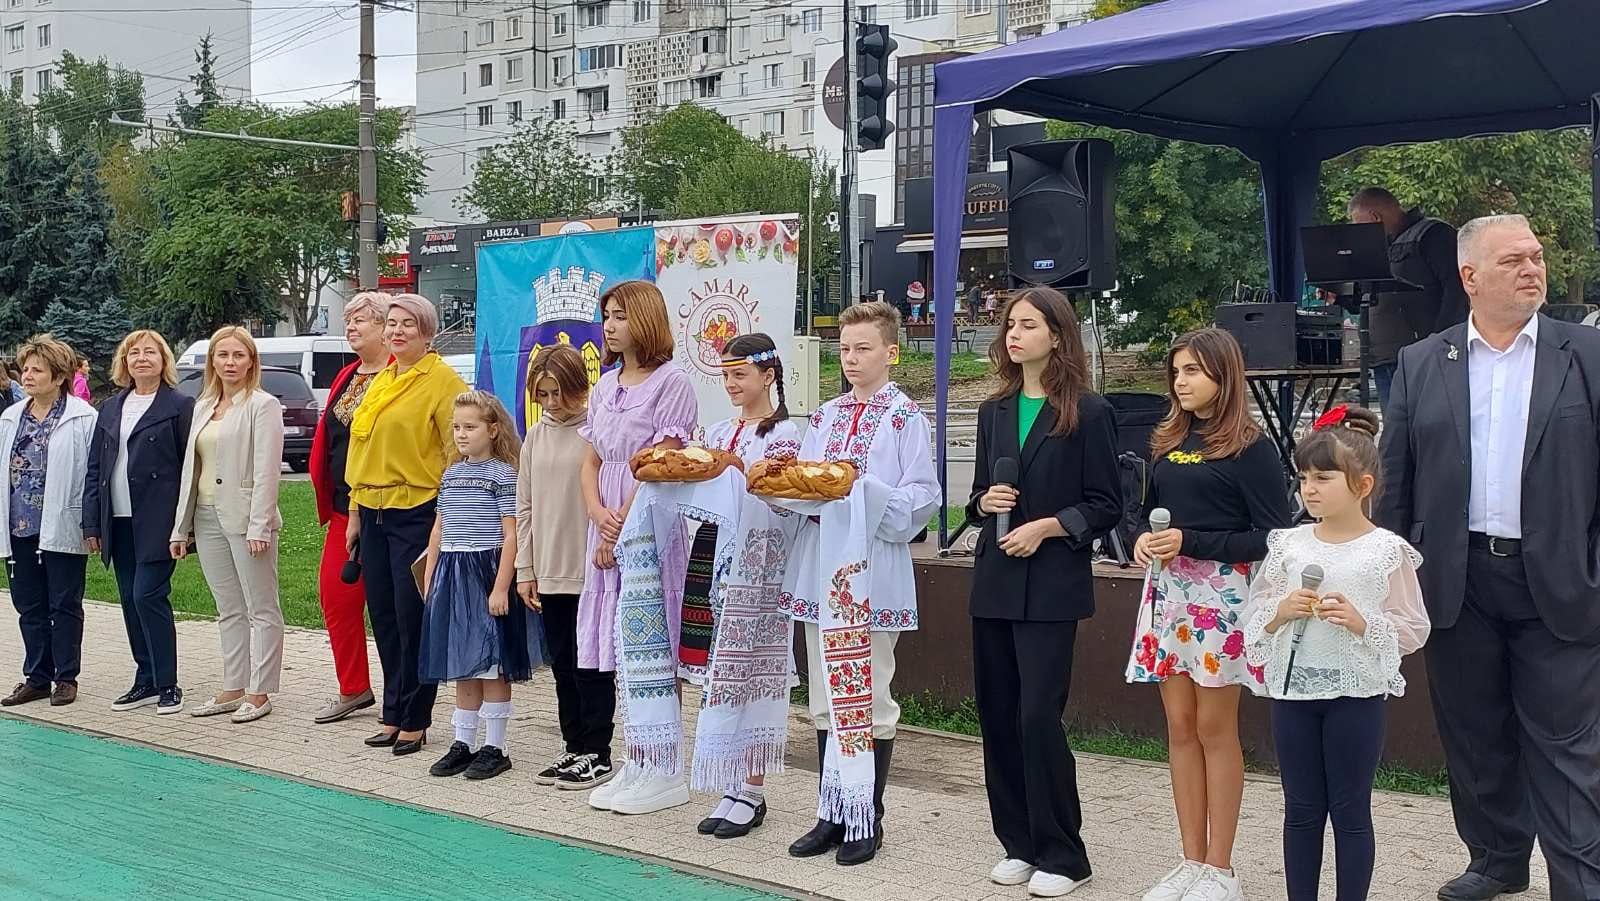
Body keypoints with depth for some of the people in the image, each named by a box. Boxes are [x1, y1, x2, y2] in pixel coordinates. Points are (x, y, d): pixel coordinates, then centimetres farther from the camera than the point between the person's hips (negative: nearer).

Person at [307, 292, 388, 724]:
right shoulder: (345, 378, 15)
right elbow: (326, 442, 20)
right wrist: (327, 500, 15)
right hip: (345, 507, 8)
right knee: (335, 592, 9)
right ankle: (353, 690, 22)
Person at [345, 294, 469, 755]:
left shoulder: (442, 380, -7)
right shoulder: (379, 384, 16)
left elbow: (458, 452, -11)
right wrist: (355, 514, 17)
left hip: (417, 513, -7)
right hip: (374, 513, 7)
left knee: (413, 620, -3)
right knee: (384, 618, 11)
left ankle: (414, 722, 8)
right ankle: (394, 717, 21)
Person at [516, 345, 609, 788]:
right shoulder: (536, 436, 10)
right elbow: (525, 507, 12)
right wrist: (525, 569, 9)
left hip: (592, 570, -6)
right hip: (550, 573, 6)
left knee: (591, 664, 1)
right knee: (562, 663, 14)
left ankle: (597, 753, 11)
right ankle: (574, 747, 24)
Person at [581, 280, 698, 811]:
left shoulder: (670, 382, -6)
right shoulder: (605, 386, 16)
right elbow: (591, 462, 14)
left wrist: (623, 525, -11)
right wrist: (599, 516, -4)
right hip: (609, 530, 7)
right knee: (623, 651, 9)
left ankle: (664, 772, 1)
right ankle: (636, 763, 17)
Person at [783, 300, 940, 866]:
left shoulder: (907, 417, -3)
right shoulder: (824, 417, 14)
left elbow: (923, 496, -10)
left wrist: (864, 491, -22)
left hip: (873, 572, -6)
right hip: (819, 568, 6)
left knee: (871, 699, 2)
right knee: (825, 698, 10)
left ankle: (868, 819, 12)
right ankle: (832, 814, 19)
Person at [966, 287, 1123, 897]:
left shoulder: (1087, 412, -4)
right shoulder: (994, 412, 12)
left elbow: (1105, 506, -4)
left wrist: (1045, 527, -15)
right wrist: (987, 502, -3)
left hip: (1051, 586, -6)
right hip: (994, 580, 6)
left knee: (1038, 716, -8)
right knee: (997, 715, 8)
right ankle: (1019, 843, 20)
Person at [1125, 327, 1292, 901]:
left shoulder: (1249, 447, -6)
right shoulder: (1168, 441, 12)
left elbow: (1271, 534, -10)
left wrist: (1190, 542, -17)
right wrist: (1143, 540, -3)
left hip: (1220, 593, -6)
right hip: (1168, 590, 6)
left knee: (1215, 729, 0)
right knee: (1180, 729, 7)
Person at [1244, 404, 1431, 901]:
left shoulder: (1388, 551, -7)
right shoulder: (1288, 545, 2)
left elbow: (1414, 629, -4)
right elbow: (1255, 616, 7)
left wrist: (1361, 622, -18)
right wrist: (1281, 612, -13)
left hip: (1355, 695, -3)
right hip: (1292, 691, 3)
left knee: (1350, 810, 7)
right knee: (1301, 809, 12)